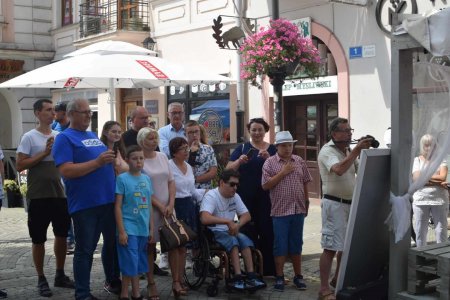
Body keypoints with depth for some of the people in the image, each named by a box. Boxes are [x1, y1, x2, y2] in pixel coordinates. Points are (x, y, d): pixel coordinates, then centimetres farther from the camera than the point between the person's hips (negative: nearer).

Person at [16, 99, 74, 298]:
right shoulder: (29, 137, -7)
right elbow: (19, 165, -12)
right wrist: (44, 153, -17)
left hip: (60, 194, 5)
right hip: (39, 196, -5)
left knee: (62, 235, 13)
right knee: (39, 239, 6)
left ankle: (60, 275, 29)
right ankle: (41, 280, 19)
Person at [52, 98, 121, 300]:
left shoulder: (93, 136, 17)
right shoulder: (65, 138, -7)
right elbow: (66, 171, -19)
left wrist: (112, 159, 6)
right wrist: (97, 162, -23)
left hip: (109, 199, 8)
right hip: (85, 204, -8)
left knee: (113, 243, 17)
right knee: (85, 250, 1)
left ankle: (113, 280, 35)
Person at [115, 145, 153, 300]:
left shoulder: (147, 179, 9)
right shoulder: (122, 178, -7)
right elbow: (117, 206, -9)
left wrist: (151, 229, 13)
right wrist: (121, 231, -13)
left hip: (143, 229, 5)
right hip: (128, 229, -5)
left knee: (139, 264, 13)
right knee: (130, 264, -3)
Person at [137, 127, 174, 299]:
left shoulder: (162, 157, 9)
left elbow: (171, 182, 9)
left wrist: (171, 204, -4)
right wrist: (159, 206, -12)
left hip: (168, 208, 5)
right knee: (150, 246, 3)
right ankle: (151, 284, 12)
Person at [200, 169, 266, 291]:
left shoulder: (235, 196, 7)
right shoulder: (211, 196, -16)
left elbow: (247, 215, 9)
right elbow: (204, 218, -32)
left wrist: (237, 225, -13)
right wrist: (228, 221, -31)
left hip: (230, 231, 6)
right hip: (213, 233, -6)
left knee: (244, 240, -23)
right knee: (233, 241, -32)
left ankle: (251, 276, -28)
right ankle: (238, 278, -35)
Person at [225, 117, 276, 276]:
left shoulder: (272, 149, 10)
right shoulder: (242, 148, 8)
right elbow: (228, 169, 2)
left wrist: (268, 158, -14)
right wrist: (240, 161, -16)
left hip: (266, 198, 0)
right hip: (246, 197, 0)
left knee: (267, 232, -4)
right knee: (248, 233, 2)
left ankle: (268, 269, 6)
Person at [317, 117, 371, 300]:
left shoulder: (348, 152, 13)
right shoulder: (327, 151, -12)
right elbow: (339, 170, -32)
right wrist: (357, 149, -30)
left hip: (351, 204, 8)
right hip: (335, 204, -8)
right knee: (331, 248, -8)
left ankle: (338, 279, 32)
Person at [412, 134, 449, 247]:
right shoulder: (417, 160, 6)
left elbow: (443, 177, -8)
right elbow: (416, 179, -8)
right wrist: (438, 182, -13)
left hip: (439, 199, -1)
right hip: (420, 199, 1)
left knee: (441, 230, 4)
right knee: (420, 231, 7)